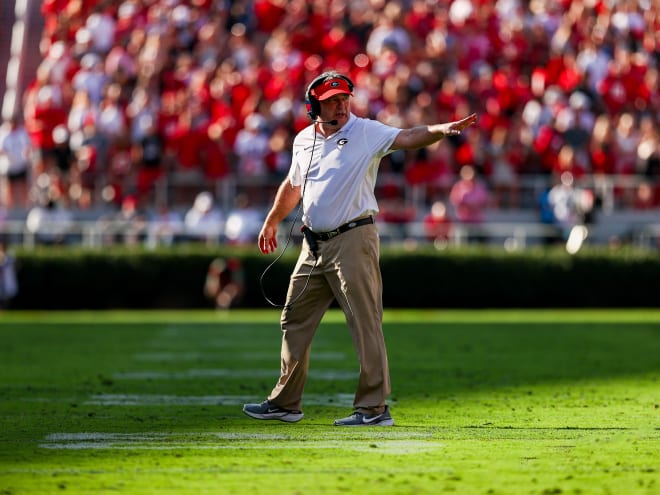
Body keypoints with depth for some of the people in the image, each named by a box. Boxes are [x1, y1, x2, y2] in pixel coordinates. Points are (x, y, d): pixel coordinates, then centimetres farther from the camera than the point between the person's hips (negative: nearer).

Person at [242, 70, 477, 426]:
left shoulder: (367, 133, -7)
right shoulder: (304, 140, 10)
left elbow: (406, 138, -24)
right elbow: (293, 185, 26)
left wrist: (441, 130, -42)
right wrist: (271, 222, 37)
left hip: (353, 240, -6)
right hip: (314, 244, 7)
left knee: (366, 324, -8)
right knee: (294, 321, 13)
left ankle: (374, 408, -5)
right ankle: (285, 403, 25)